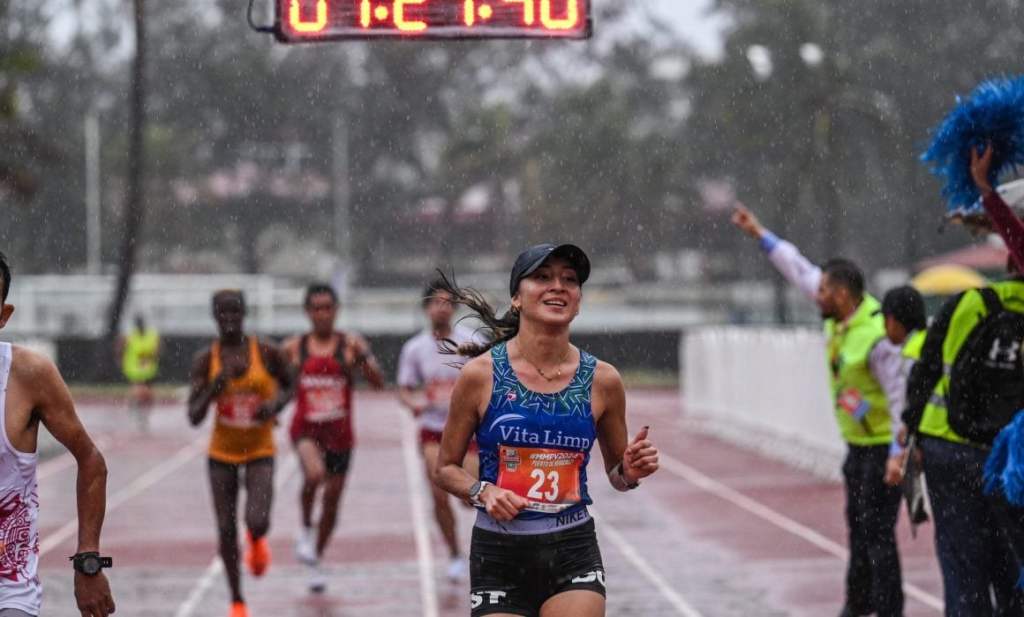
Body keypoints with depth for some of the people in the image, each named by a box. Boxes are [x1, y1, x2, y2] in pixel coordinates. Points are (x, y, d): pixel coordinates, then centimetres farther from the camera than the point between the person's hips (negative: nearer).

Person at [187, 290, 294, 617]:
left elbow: (289, 386, 8)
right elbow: (194, 417, -13)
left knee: (257, 522, -19)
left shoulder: (267, 353, -11)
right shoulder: (205, 360, -9)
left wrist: (275, 405, -14)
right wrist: (217, 385, -28)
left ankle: (256, 540, 21)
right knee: (226, 531, 1)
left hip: (260, 452, -1)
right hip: (222, 454, 1)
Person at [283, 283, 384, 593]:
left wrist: (363, 357, -28)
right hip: (306, 428, -1)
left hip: (339, 432, 1)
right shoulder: (293, 348, 1)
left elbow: (378, 382, -11)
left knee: (332, 500, 9)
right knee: (314, 474, -32)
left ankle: (315, 562, 30)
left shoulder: (350, 344, -3)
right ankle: (306, 529, -5)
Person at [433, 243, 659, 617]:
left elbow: (616, 474, 14)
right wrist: (482, 491, -15)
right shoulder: (481, 373, -5)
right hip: (499, 557, -1)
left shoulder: (602, 380, 0)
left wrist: (630, 473, -8)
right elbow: (445, 469, 4)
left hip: (574, 553, 1)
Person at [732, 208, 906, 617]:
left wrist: (898, 451, -31)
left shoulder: (877, 337, -26)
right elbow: (800, 270, 12)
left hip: (884, 445, -10)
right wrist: (759, 234, 14)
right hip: (858, 443, 10)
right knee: (858, 524, 20)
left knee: (878, 531, -9)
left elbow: (901, 394, -26)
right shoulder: (840, 315, 0)